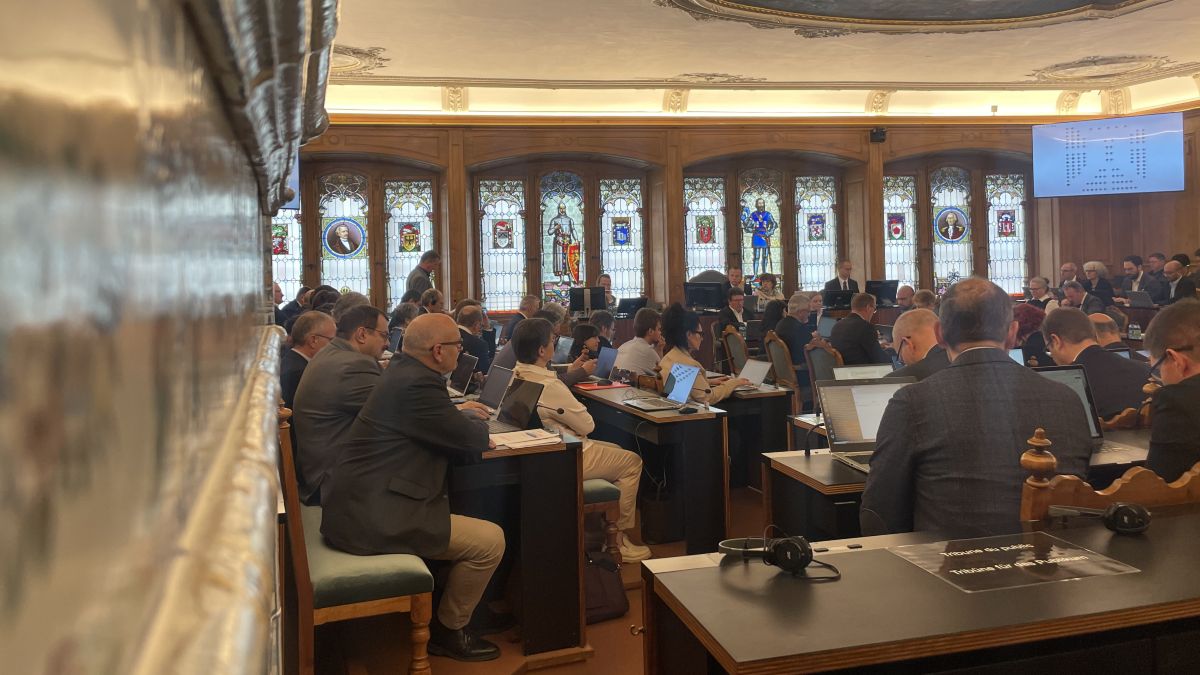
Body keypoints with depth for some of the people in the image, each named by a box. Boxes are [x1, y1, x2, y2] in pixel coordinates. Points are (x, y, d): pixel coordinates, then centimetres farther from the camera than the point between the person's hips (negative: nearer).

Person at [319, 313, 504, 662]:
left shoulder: (403, 373, 10)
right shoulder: (418, 384, -21)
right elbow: (474, 441, -15)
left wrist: (458, 413, 16)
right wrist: (473, 420, 6)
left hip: (355, 502, 11)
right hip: (370, 517, -11)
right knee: (490, 540, -9)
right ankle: (449, 631, 12)